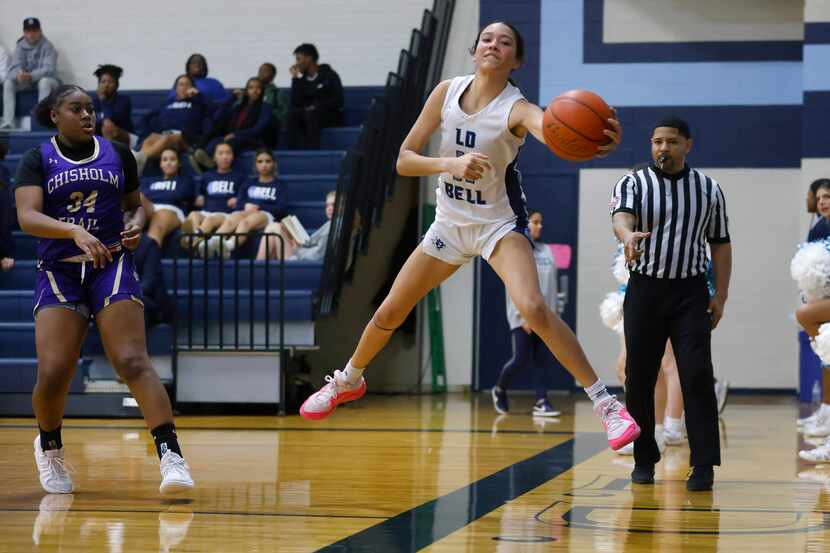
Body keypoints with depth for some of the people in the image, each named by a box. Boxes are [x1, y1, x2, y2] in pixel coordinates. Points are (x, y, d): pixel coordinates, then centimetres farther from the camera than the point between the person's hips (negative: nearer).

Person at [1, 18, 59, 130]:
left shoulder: (47, 46, -13)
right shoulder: (20, 46, -1)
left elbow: (49, 69, -24)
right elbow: (15, 66, -9)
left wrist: (31, 76, -41)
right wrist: (19, 75, -35)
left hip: (45, 79, -4)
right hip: (26, 82, 4)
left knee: (44, 82, -38)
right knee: (8, 82, -21)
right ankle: (7, 123, -27)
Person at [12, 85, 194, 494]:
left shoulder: (117, 154, 10)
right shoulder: (37, 160, 3)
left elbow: (135, 204, 23)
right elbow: (27, 217, -12)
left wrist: (136, 224, -1)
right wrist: (76, 232, -28)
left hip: (112, 266, 0)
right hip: (58, 272, 0)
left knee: (133, 361, -15)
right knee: (53, 374, -9)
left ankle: (171, 456, -22)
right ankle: (49, 448, 21)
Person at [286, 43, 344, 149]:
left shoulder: (329, 75, -1)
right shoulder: (302, 79, 11)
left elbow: (338, 101, -8)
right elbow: (296, 103, 1)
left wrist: (317, 106, -17)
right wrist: (295, 79, 0)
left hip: (330, 115, -4)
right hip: (307, 113, 4)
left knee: (311, 114, -35)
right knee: (292, 115, -26)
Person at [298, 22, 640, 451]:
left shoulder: (517, 109, -21)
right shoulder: (447, 93, -9)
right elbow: (404, 161, -11)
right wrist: (451, 163, -31)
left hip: (499, 224, -4)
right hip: (450, 223, 4)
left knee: (534, 309, -28)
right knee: (389, 313, 11)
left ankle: (606, 403, -21)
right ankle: (347, 381, 39)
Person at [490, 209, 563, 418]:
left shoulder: (546, 251, 12)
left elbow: (551, 285, 12)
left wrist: (553, 313, 7)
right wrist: (523, 315, -15)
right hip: (522, 316, -5)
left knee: (538, 360, 1)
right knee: (520, 359, -4)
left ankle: (541, 402, -3)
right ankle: (499, 390, 20)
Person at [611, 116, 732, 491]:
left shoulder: (709, 189, 6)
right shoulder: (633, 184, 0)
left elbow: (720, 244, 9)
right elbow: (621, 216, -21)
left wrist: (720, 295, 1)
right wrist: (628, 236, -45)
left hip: (690, 292, 0)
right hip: (645, 290, 0)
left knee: (697, 376, -10)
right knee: (639, 378, 3)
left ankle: (704, 465, -9)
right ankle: (644, 460, 16)